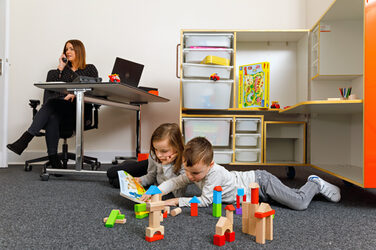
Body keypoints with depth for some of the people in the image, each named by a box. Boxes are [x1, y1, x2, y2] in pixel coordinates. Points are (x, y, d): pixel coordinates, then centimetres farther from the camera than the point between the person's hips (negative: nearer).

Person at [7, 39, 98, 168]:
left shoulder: (90, 69, 15)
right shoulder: (64, 69, 26)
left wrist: (76, 94, -17)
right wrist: (60, 68, 7)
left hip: (78, 110, -3)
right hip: (58, 110, 3)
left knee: (51, 102, -32)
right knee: (52, 118, -33)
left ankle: (25, 139, -37)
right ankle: (53, 159, -39)